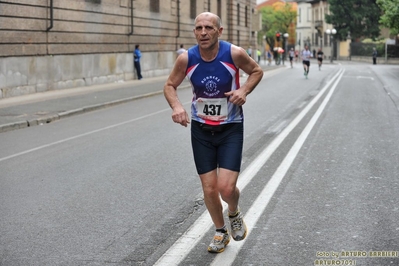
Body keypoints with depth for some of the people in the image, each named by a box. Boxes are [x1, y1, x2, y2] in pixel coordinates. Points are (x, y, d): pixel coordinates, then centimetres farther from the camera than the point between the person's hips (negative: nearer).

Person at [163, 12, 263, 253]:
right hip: (201, 129, 2)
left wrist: (244, 90, -18)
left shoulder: (234, 54, -17)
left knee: (226, 188, -12)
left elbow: (257, 71, 2)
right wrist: (176, 105, -20)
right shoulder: (186, 59, -13)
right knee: (209, 189, 5)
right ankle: (221, 232, 31)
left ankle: (234, 214, 25)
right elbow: (170, 85, 2)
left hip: (231, 129, -2)